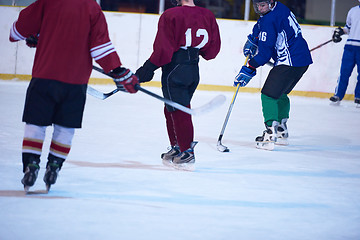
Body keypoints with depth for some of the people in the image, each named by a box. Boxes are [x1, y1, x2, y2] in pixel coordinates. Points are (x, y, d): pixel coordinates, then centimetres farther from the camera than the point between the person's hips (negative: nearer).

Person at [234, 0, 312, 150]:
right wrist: (252, 39, 21)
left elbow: (265, 52, -19)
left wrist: (248, 70, -15)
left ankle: (270, 135, -17)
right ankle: (281, 132, 34)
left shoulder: (270, 20, -19)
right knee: (280, 93, 25)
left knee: (269, 94, -10)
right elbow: (260, 25, 33)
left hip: (290, 62, -11)